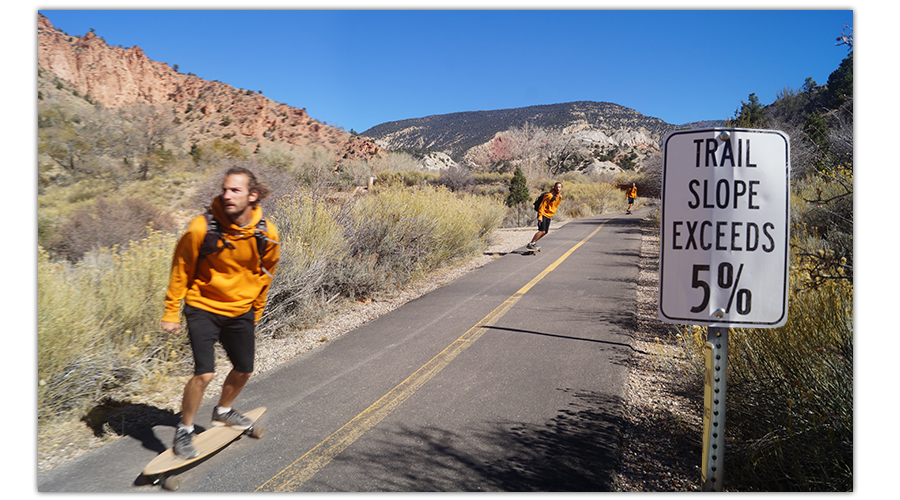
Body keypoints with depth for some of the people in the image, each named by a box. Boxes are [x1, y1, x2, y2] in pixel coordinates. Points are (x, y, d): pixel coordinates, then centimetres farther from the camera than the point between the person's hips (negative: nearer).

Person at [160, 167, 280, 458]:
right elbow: (181, 269, -6)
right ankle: (184, 430, 12)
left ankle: (223, 412, 44)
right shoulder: (202, 228, -21)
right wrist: (171, 311, -4)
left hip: (240, 311, 4)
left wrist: (255, 314, 15)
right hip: (203, 308, -4)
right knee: (204, 374, -13)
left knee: (244, 370, 14)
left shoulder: (267, 235, -11)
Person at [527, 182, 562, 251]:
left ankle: (533, 243, 20)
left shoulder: (560, 197, 8)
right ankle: (530, 245, -18)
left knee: (545, 232, 10)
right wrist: (540, 216, -25)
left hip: (549, 216, 9)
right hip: (543, 215, -9)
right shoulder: (550, 195, -18)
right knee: (542, 231, -20)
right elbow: (542, 205, -20)